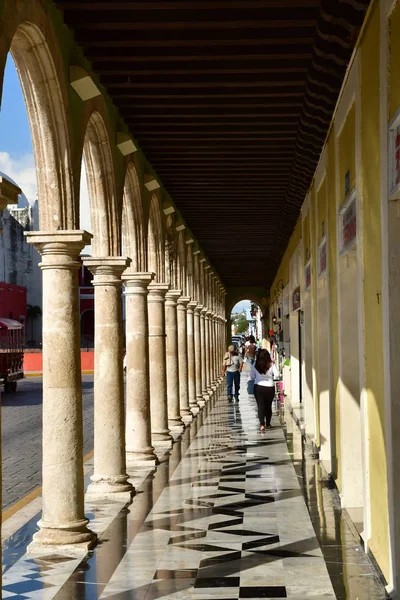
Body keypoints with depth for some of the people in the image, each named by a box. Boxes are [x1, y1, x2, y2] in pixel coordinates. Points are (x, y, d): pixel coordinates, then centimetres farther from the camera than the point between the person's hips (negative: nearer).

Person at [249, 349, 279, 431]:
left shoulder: (255, 365, -5)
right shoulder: (271, 364, -6)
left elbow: (252, 377, -1)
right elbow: (277, 375, -9)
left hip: (258, 387, -1)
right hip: (270, 387, 1)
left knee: (261, 406, 1)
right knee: (268, 406, 15)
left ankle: (262, 424, -12)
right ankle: (268, 424, 22)